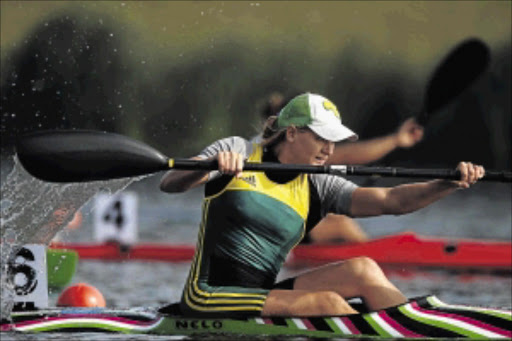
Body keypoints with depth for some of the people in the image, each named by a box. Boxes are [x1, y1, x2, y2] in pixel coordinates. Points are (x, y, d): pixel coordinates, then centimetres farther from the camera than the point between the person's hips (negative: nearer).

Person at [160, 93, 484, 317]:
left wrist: (449, 184, -18)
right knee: (328, 302, -26)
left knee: (363, 270, -13)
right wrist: (211, 167, -35)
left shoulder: (317, 189, 10)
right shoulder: (237, 152, -1)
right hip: (209, 299, -6)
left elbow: (391, 201, -1)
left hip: (261, 297, 6)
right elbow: (169, 184, -14)